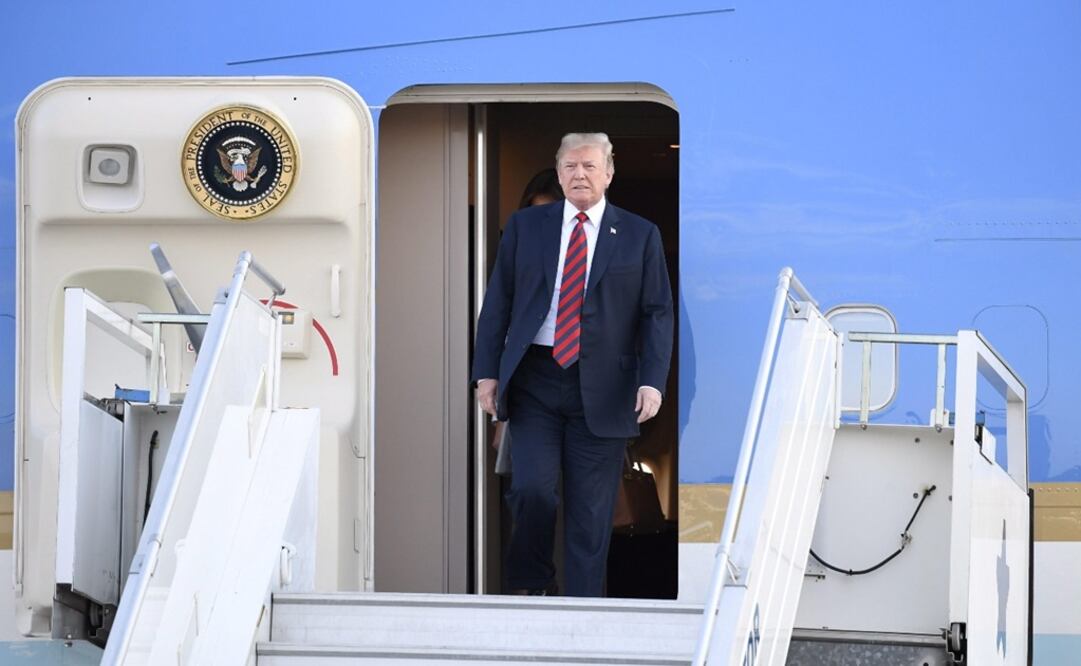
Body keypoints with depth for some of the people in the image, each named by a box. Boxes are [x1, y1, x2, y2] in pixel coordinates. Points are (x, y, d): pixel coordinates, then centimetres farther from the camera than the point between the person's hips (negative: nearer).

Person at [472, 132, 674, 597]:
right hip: (535, 380, 1)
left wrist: (652, 381, -8)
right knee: (531, 488, -13)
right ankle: (532, 584, 11)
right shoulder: (524, 227, 9)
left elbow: (657, 313, 4)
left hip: (602, 390, 0)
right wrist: (487, 372, 2)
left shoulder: (640, 236, 6)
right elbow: (497, 302, 9)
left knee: (591, 513, 1)